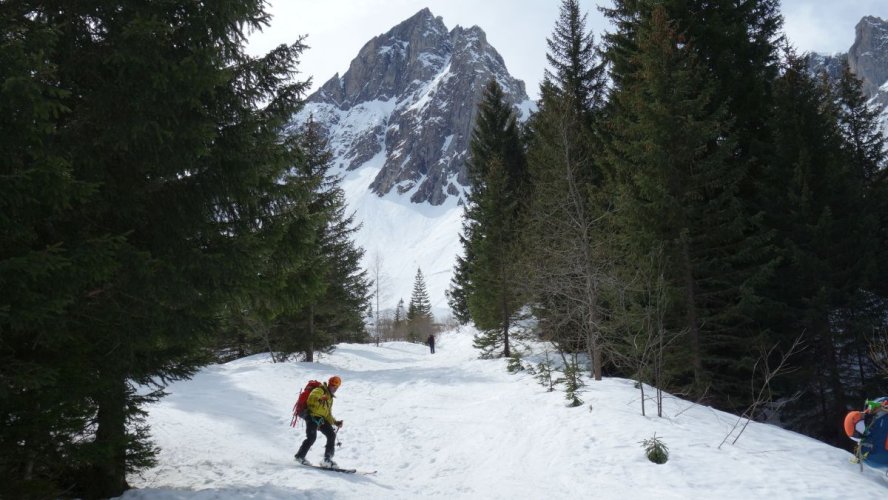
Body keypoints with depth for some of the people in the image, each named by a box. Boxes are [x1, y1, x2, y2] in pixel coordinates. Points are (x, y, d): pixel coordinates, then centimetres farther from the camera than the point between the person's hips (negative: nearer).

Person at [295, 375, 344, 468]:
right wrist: (319, 399, -43)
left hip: (322, 419, 9)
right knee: (312, 437, -20)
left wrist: (335, 422, 16)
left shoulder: (330, 397, 24)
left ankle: (327, 459, 2)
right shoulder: (319, 390, -3)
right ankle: (300, 456, -2)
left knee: (332, 435, -2)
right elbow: (311, 398, -24)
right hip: (312, 416, -9)